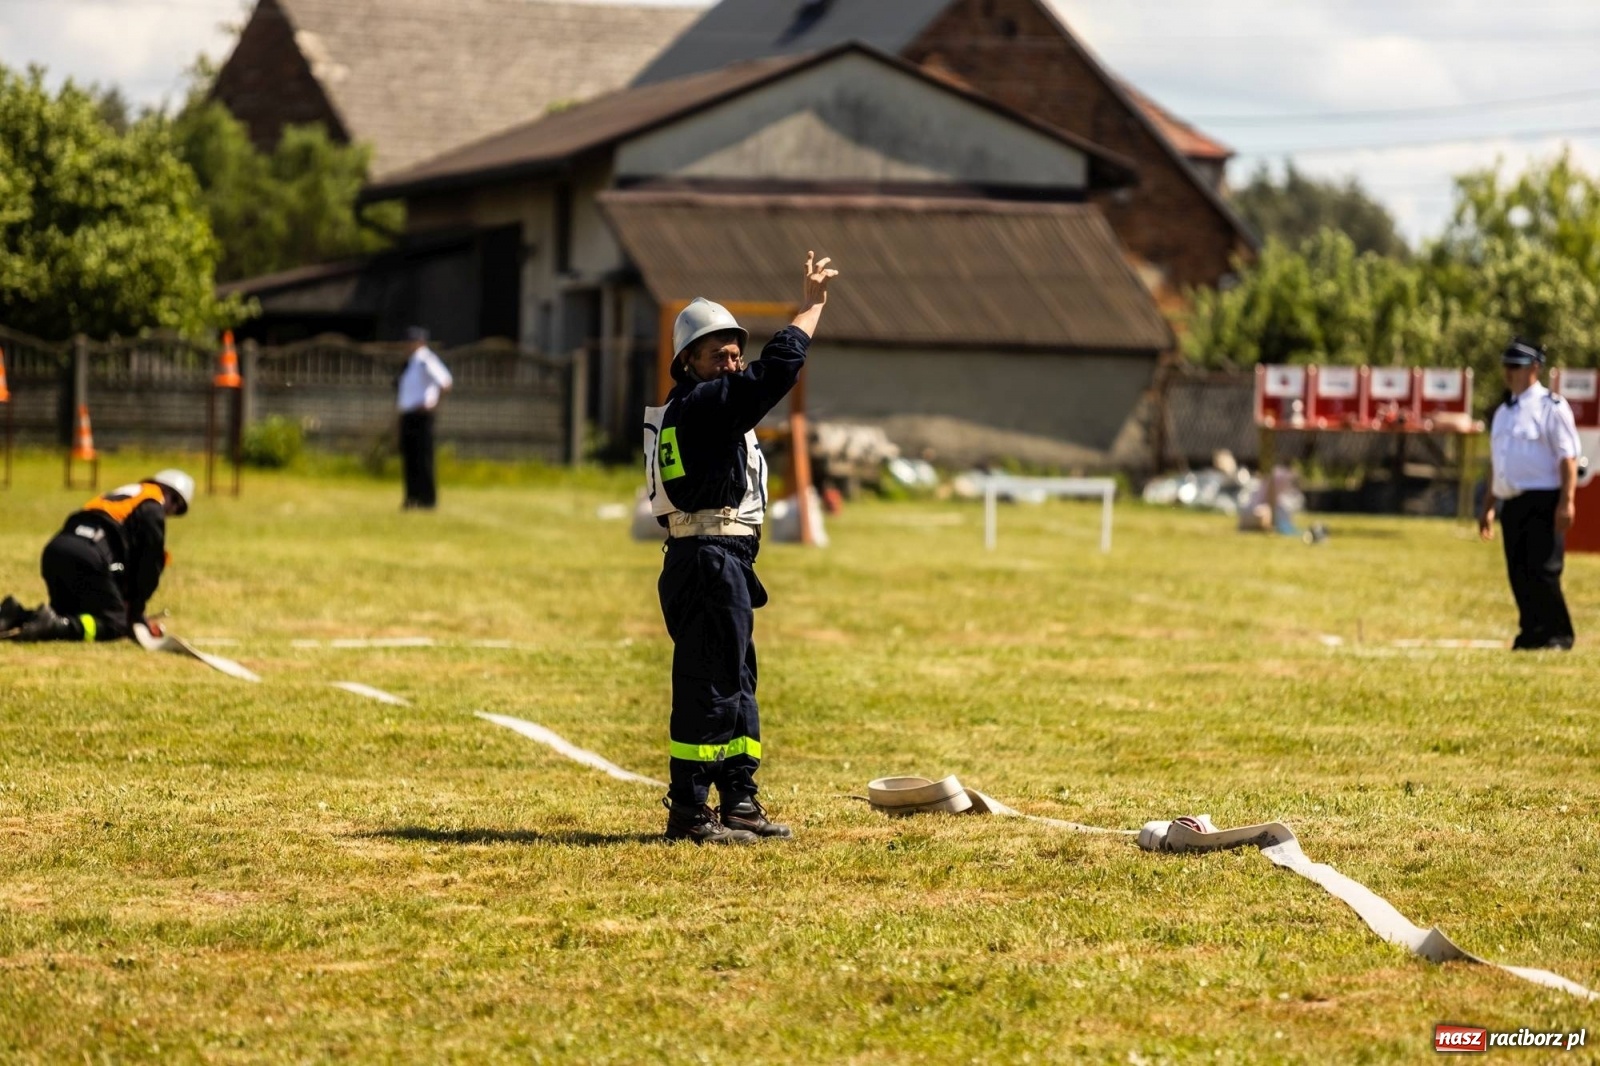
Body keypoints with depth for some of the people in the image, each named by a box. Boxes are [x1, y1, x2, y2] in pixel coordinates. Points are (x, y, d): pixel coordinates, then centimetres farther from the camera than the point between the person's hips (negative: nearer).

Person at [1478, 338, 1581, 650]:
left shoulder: (1551, 407, -6)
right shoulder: (1503, 411, 18)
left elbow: (1568, 456, -12)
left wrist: (1566, 501, -20)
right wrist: (1488, 506, 20)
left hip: (1542, 503, -8)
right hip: (1512, 504, 8)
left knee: (1543, 571, -11)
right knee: (1519, 574, 6)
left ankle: (1558, 634, -4)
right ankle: (1532, 633, 12)